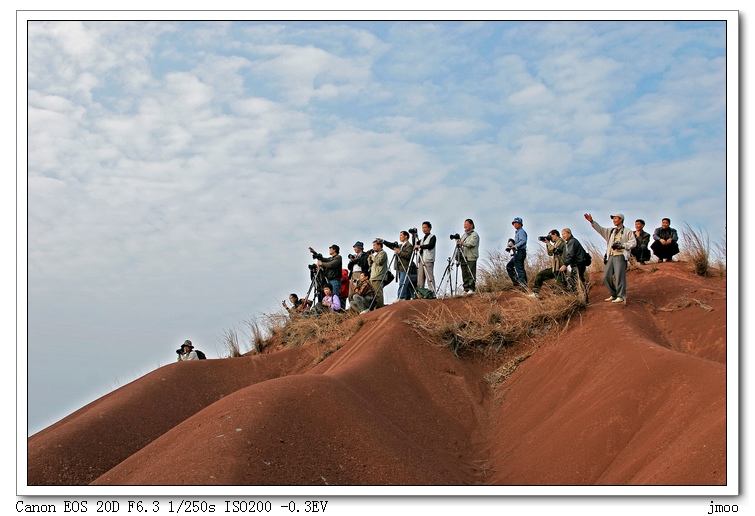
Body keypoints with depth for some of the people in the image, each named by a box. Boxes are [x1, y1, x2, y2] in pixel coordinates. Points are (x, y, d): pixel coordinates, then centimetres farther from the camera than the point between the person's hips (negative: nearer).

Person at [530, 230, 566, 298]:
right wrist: (546, 244, 13)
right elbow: (550, 253, 23)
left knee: (561, 284, -13)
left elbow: (553, 249, -18)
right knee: (539, 275, 8)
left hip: (559, 268, -10)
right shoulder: (556, 243, 23)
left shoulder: (560, 241, -5)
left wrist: (548, 242, -2)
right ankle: (535, 293, 7)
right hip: (554, 267, 10)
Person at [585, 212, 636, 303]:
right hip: (611, 256, 7)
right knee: (606, 277, 2)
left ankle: (621, 296, -13)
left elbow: (633, 242, -2)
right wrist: (592, 221, 2)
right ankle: (614, 294, 13)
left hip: (621, 256, -7)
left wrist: (622, 246, -13)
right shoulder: (611, 231, 23)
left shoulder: (627, 232, 5)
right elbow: (600, 229, 14)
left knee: (619, 276, -14)